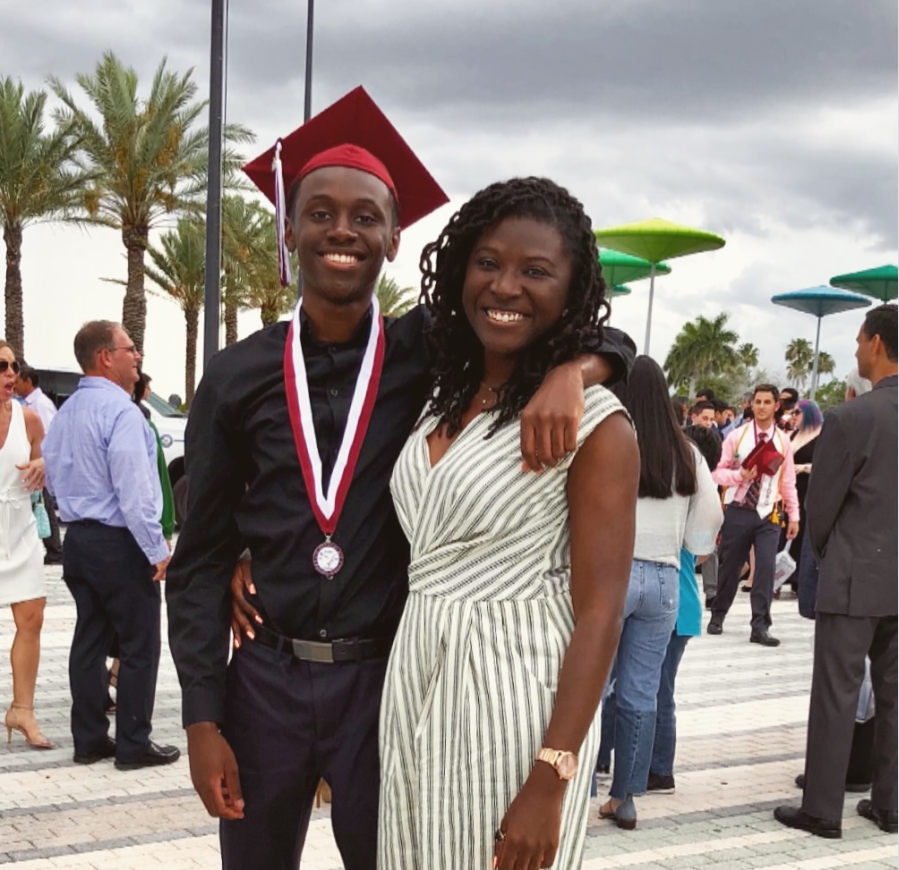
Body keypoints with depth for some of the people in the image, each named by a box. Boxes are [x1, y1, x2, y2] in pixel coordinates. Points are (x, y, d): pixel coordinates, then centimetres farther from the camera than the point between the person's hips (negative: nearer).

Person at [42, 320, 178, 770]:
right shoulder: (119, 410, -18)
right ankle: (134, 744, 5)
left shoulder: (65, 412, 10)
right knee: (139, 644, 0)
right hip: (119, 543, -9)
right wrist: (158, 550, -17)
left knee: (90, 639, 12)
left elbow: (53, 478, 18)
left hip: (78, 538, 9)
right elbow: (133, 490, -22)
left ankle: (89, 739, 18)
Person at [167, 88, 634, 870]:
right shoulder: (238, 376, -1)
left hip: (384, 680, -1)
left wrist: (568, 370, -22)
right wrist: (202, 717, -4)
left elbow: (600, 335, 2)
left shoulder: (432, 352, -2)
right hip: (264, 679, 1)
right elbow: (201, 558, 2)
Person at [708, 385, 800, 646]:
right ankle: (717, 616, 29)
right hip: (737, 511, -1)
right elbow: (718, 472, -2)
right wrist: (740, 475, -20)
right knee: (730, 567, 9)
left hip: (768, 515, 1)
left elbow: (788, 481, 7)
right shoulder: (736, 437, -2)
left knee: (766, 568, -9)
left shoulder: (783, 442, 4)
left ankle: (760, 627, -5)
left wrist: (794, 515, 5)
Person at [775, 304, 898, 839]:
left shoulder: (852, 418, -15)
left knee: (836, 696, 1)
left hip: (856, 580, -6)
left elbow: (821, 503, -7)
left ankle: (823, 811, 7)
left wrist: (826, 558, 12)